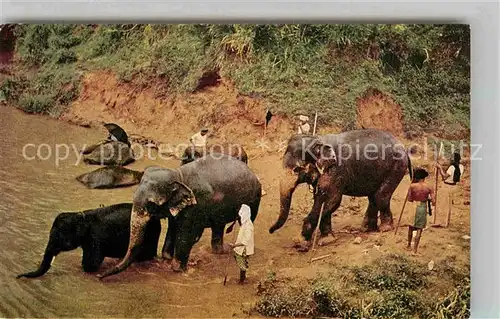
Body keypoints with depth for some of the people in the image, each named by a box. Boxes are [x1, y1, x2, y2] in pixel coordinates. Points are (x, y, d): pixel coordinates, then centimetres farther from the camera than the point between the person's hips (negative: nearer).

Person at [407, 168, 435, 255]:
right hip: (423, 208, 0)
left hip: (413, 207, 1)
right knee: (419, 229, 4)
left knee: (411, 227, 20)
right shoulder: (429, 188, -7)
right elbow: (433, 202, -7)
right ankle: (415, 250, 1)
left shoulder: (412, 186, -9)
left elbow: (409, 199, -2)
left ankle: (409, 246, 32)